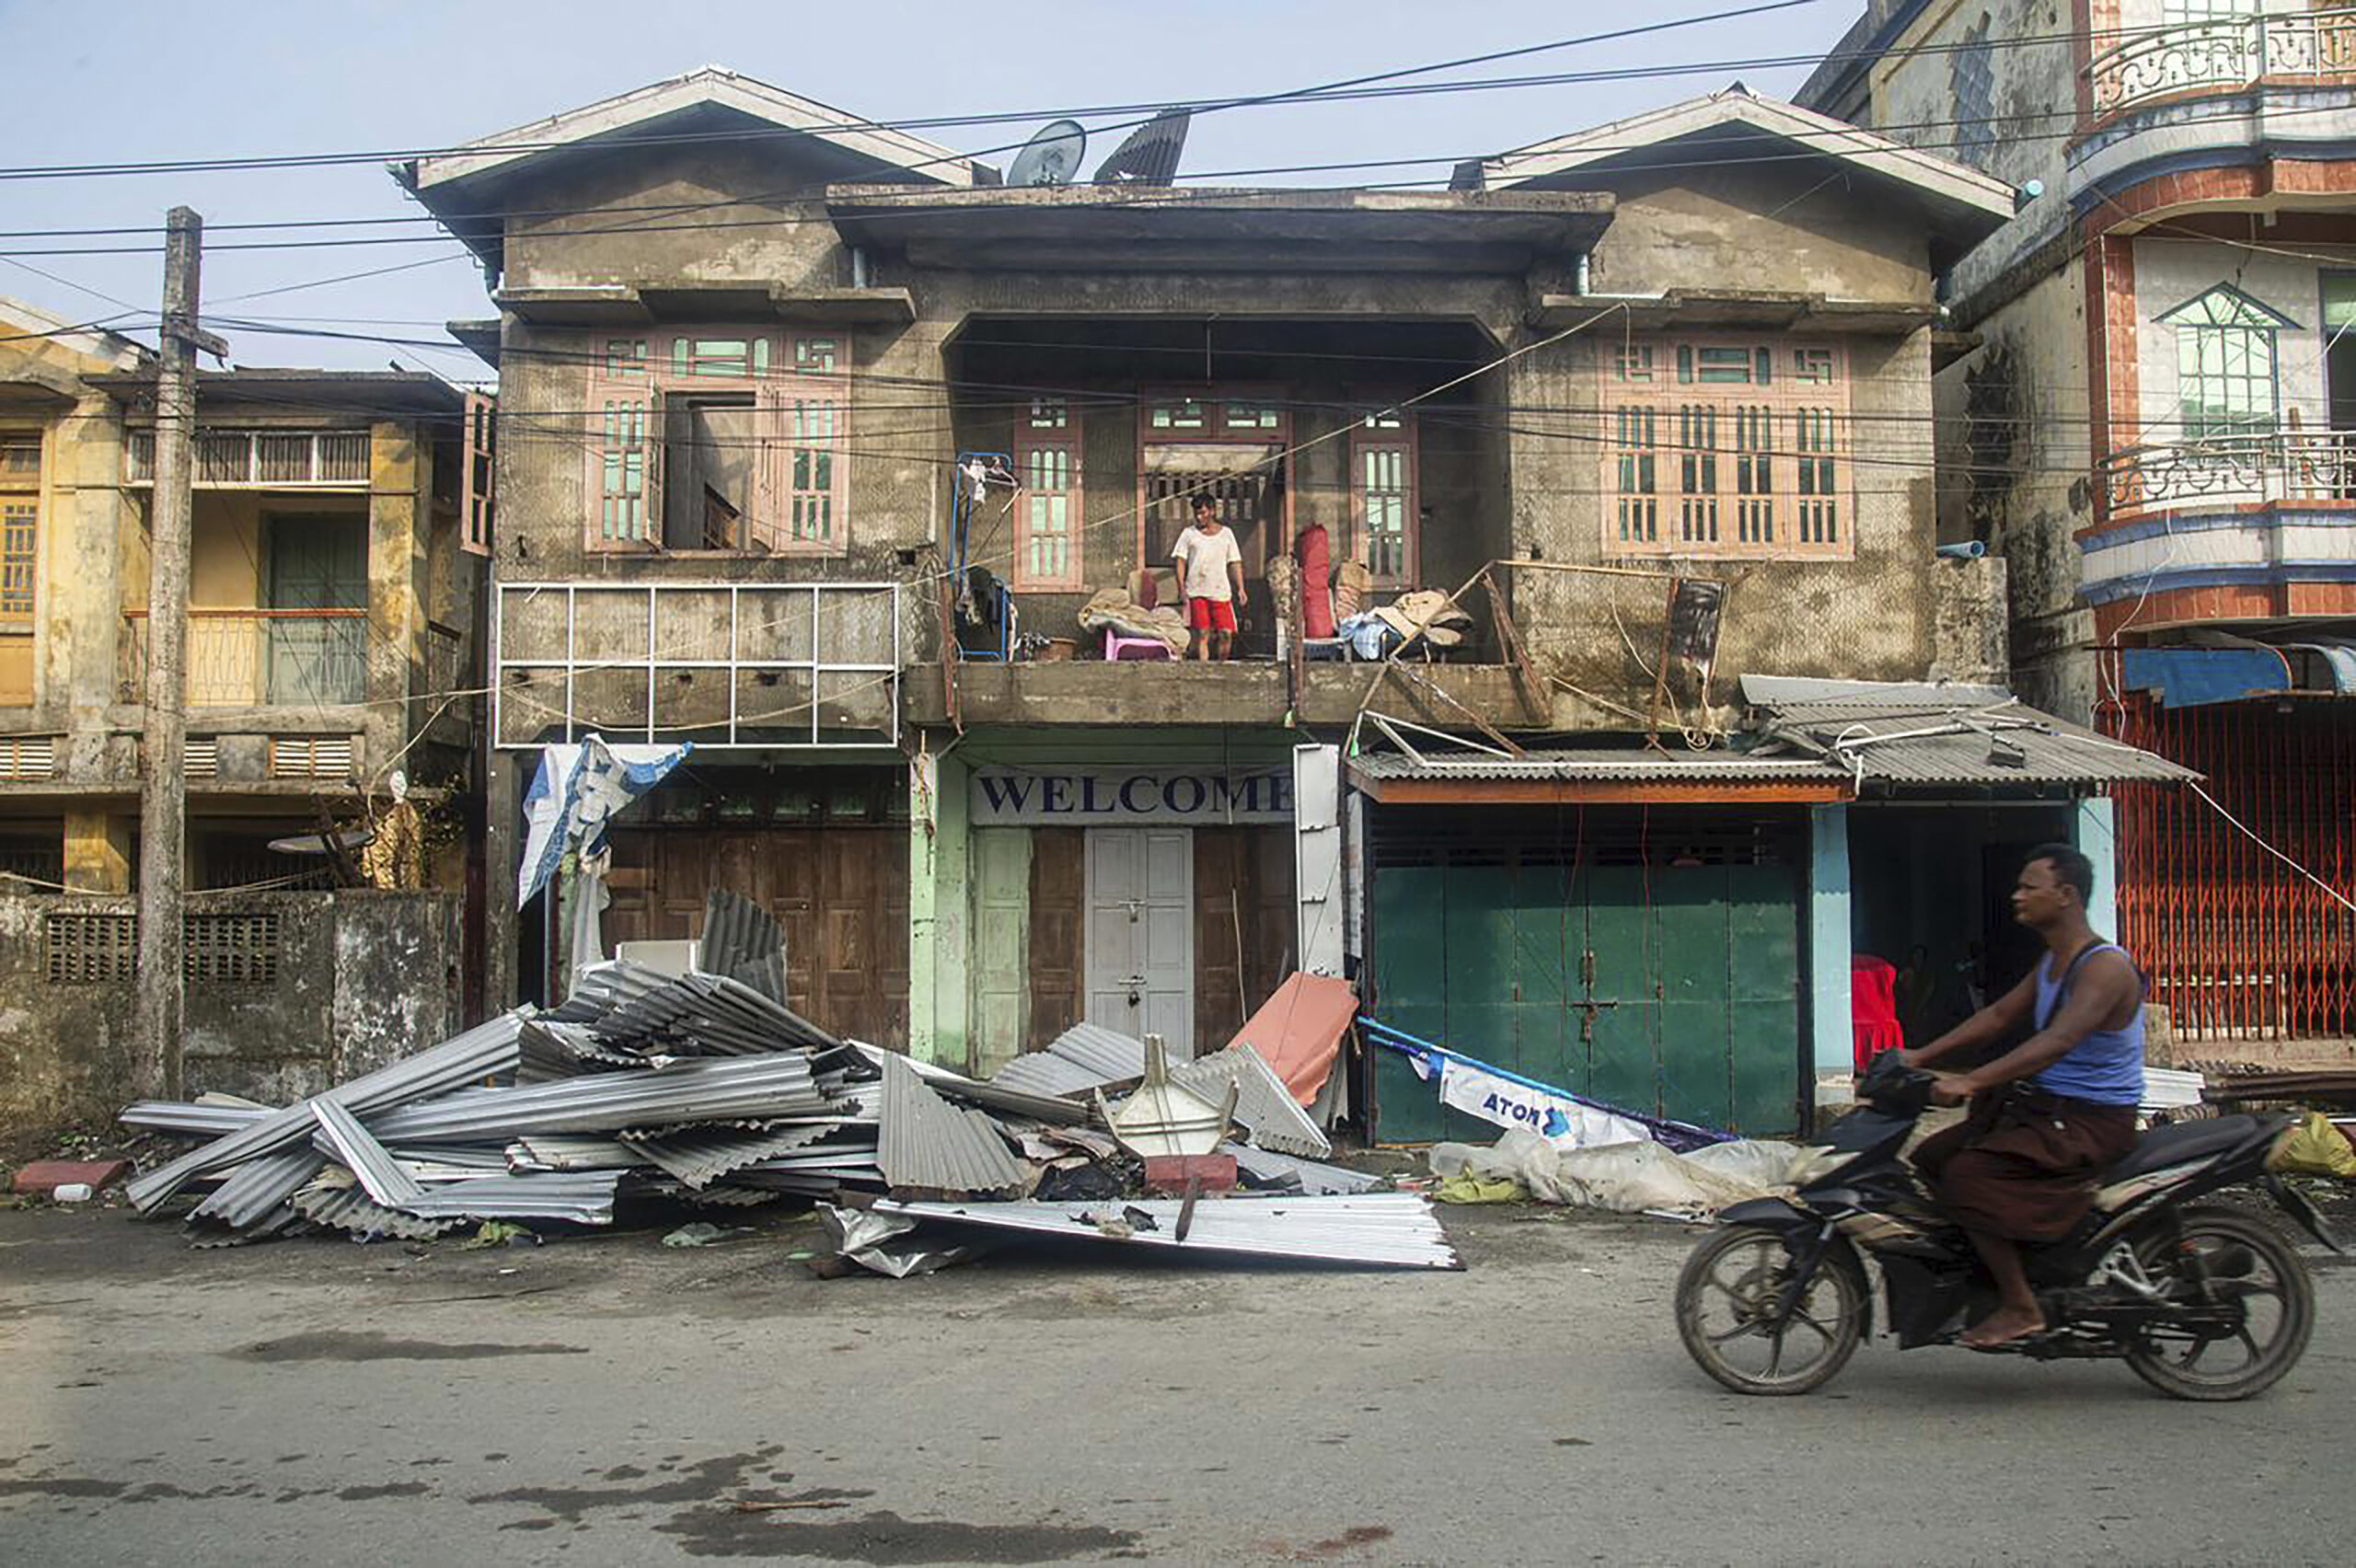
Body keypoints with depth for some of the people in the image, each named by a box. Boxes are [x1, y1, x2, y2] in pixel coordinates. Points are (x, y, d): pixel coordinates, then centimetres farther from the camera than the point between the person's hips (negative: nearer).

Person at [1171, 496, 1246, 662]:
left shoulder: (1226, 533, 15)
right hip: (1196, 592, -1)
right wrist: (1181, 587, -6)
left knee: (1226, 634, -5)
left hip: (1221, 591, 1)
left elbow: (1235, 563, 15)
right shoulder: (1189, 534, 10)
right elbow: (1180, 561, 6)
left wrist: (1240, 588, 6)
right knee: (1202, 634, -9)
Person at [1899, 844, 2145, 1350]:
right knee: (1931, 1157, 4)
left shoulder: (2105, 966, -20)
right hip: (2043, 1105, 10)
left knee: (1966, 1176, -23)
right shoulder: (2052, 962, 12)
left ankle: (2021, 1308, -14)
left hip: (2091, 1123, -10)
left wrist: (1971, 1082, -41)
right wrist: (1922, 1056, 7)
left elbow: (2058, 1041, -33)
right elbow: (2000, 1015, 17)